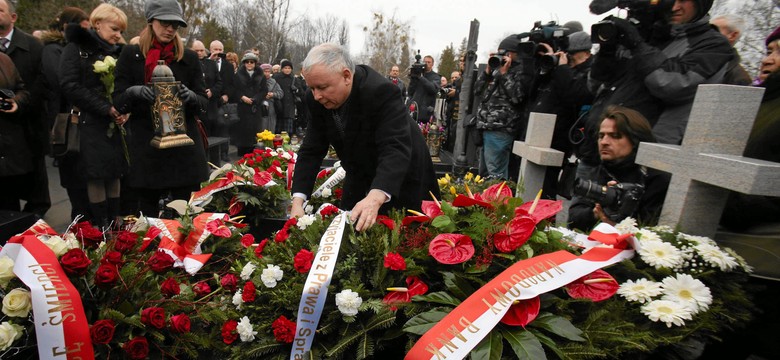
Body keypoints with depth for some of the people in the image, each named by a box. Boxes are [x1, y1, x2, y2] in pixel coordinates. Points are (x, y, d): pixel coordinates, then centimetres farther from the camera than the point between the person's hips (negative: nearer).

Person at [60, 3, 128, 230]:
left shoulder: (118, 52, 14)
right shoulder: (76, 48, -1)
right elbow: (70, 86, -12)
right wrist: (106, 109, -18)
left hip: (117, 123, 4)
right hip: (91, 123, -4)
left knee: (114, 173, 5)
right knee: (96, 175, -2)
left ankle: (114, 224, 12)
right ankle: (101, 227, 6)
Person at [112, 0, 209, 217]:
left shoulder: (189, 57, 8)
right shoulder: (131, 55, 6)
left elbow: (203, 102, 5)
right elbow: (118, 102, 3)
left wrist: (191, 97, -18)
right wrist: (133, 92, -18)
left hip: (183, 147, 1)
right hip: (145, 148, 0)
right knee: (145, 215, 2)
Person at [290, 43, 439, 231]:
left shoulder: (381, 91, -32)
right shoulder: (318, 100, -14)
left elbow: (396, 148, -41)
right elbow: (311, 151, -11)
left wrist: (375, 197, -56)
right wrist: (298, 200, -24)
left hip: (402, 180, -5)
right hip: (360, 179, 5)